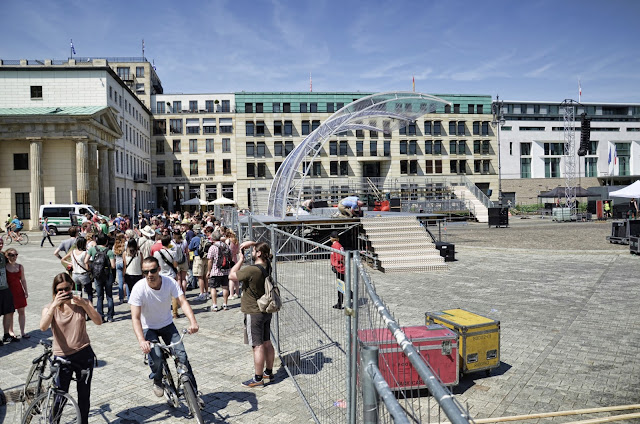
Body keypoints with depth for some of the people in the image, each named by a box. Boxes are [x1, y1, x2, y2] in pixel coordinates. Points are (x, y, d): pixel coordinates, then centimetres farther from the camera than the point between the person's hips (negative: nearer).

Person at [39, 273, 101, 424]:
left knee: (84, 395, 13)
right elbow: (43, 327, -22)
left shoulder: (81, 303, 0)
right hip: (62, 357, -1)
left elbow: (98, 321, -13)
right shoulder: (50, 307, -2)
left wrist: (84, 305, -23)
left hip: (84, 355, 1)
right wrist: (54, 305, -29)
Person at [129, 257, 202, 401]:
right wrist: (141, 341, -42)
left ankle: (193, 392, 4)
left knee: (182, 355, -11)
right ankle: (157, 382, 10)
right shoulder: (139, 288, -24)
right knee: (156, 357, -24)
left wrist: (193, 321, -46)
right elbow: (135, 318, -27)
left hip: (167, 324, 2)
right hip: (148, 328, -2)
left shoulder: (170, 282, -20)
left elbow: (182, 302, -28)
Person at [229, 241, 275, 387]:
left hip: (254, 313, -8)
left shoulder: (252, 270, -22)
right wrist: (252, 243, 5)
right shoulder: (267, 267, 2)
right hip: (266, 311, 8)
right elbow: (265, 250, 20)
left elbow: (231, 275, -12)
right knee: (267, 343, 15)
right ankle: (268, 373, 27)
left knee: (258, 346, 0)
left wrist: (241, 259, -5)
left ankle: (258, 378, 9)